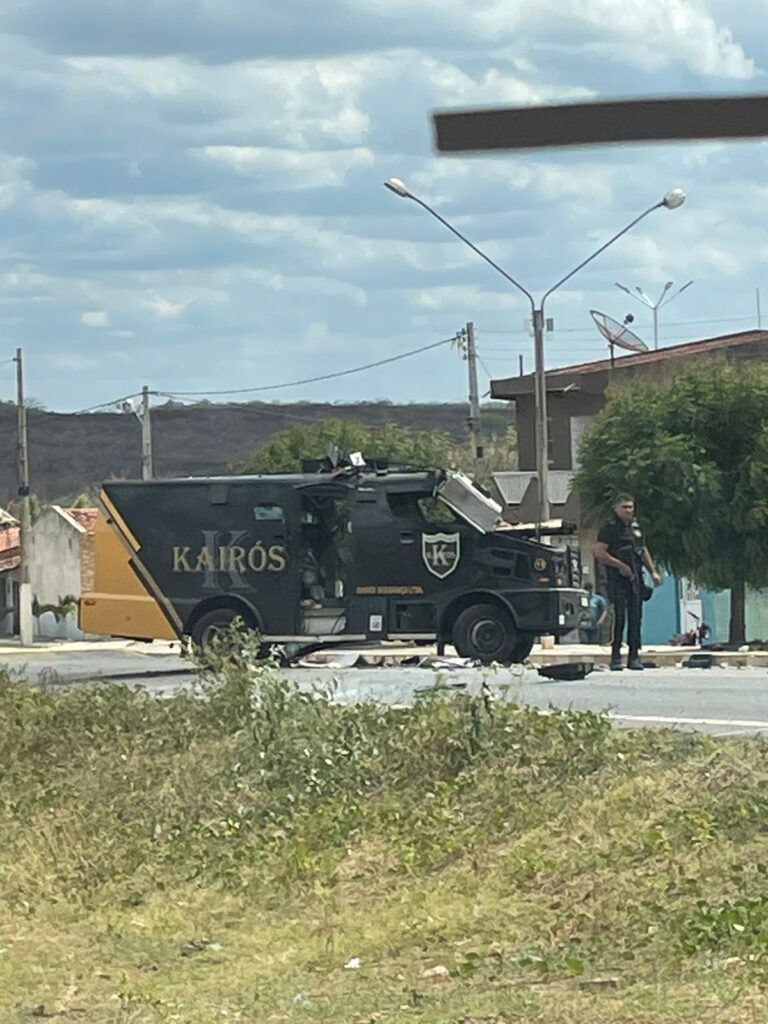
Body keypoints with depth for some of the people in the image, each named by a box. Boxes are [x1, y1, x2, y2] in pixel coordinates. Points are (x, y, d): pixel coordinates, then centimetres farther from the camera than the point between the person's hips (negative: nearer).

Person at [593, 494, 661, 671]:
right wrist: (620, 565, -14)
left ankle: (634, 656, 8)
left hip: (635, 578, 6)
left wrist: (653, 572, 17)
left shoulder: (635, 527, 17)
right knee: (619, 617, -10)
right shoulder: (610, 528, -3)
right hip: (618, 578, -6)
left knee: (635, 618, 4)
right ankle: (615, 657, -5)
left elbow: (643, 551, 26)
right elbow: (599, 552, -11)